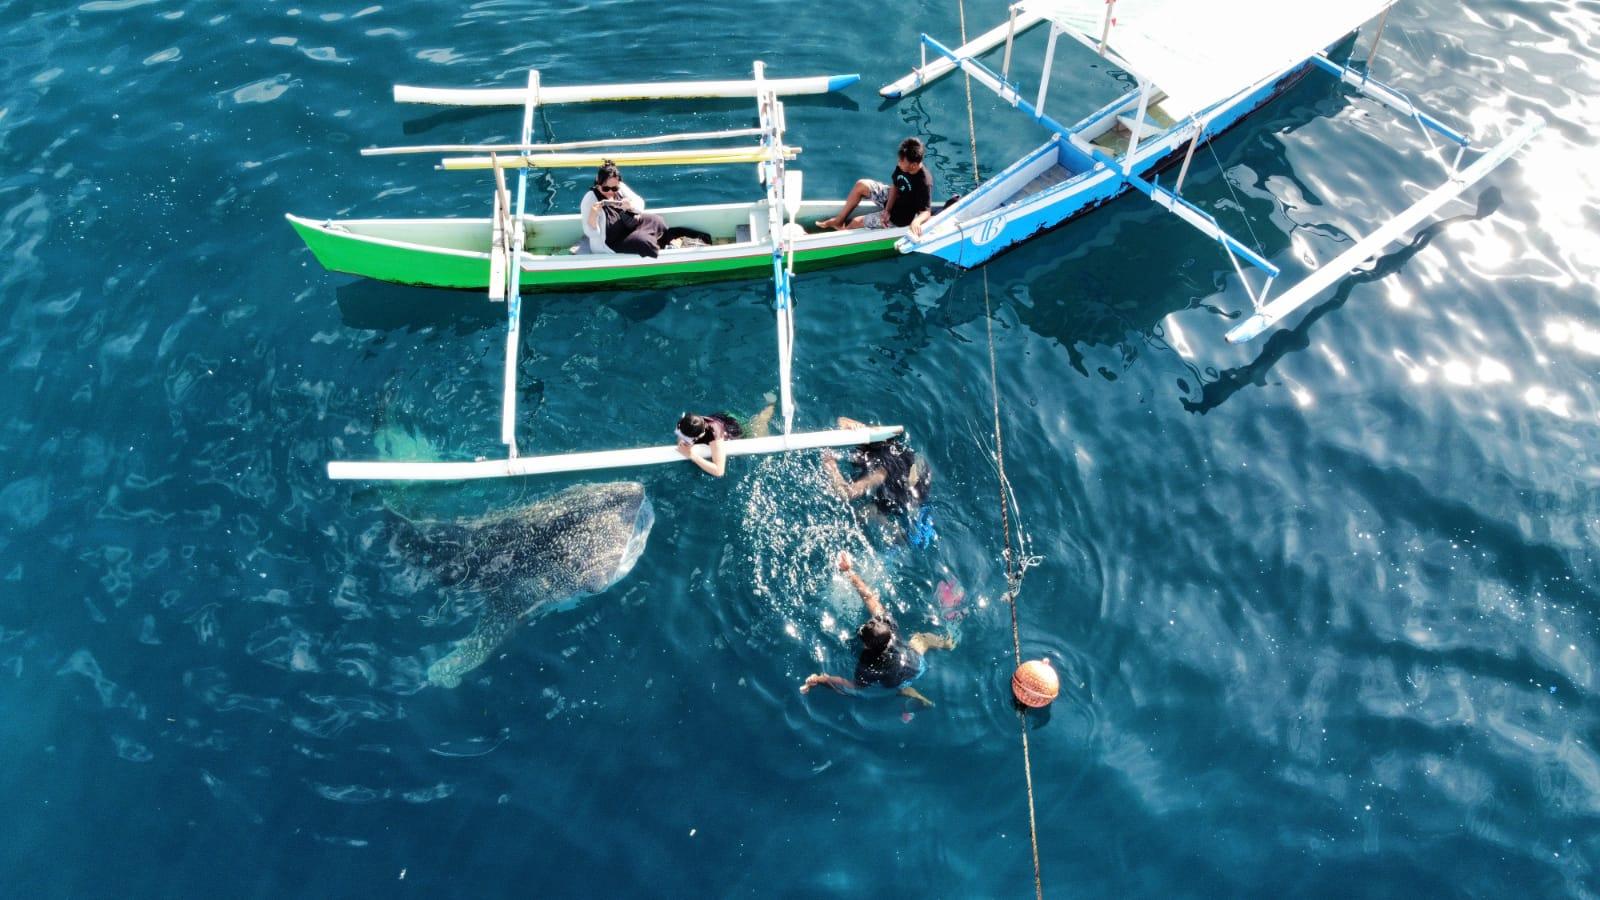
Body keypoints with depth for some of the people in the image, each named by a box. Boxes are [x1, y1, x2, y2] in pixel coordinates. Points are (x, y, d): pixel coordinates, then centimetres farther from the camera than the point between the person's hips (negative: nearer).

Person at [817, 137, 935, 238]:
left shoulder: (924, 182, -35)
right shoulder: (902, 166, -15)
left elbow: (926, 212, -33)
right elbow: (895, 186, -3)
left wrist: (916, 221, -55)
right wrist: (887, 209, -17)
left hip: (900, 217, -7)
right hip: (893, 199, 7)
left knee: (856, 222, -5)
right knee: (861, 185, 4)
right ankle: (838, 221, 19)